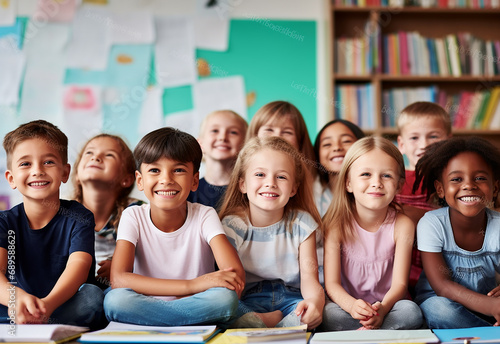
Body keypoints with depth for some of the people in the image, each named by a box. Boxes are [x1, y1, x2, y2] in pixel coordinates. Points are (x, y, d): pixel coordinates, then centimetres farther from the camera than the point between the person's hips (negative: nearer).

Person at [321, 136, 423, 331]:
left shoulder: (402, 225, -5)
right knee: (329, 314, -34)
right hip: (348, 305, -1)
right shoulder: (336, 225, -8)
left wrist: (382, 308, -32)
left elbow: (400, 283, -9)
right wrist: (352, 305, -35)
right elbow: (332, 283, -11)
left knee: (411, 311, -32)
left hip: (387, 306, 1)